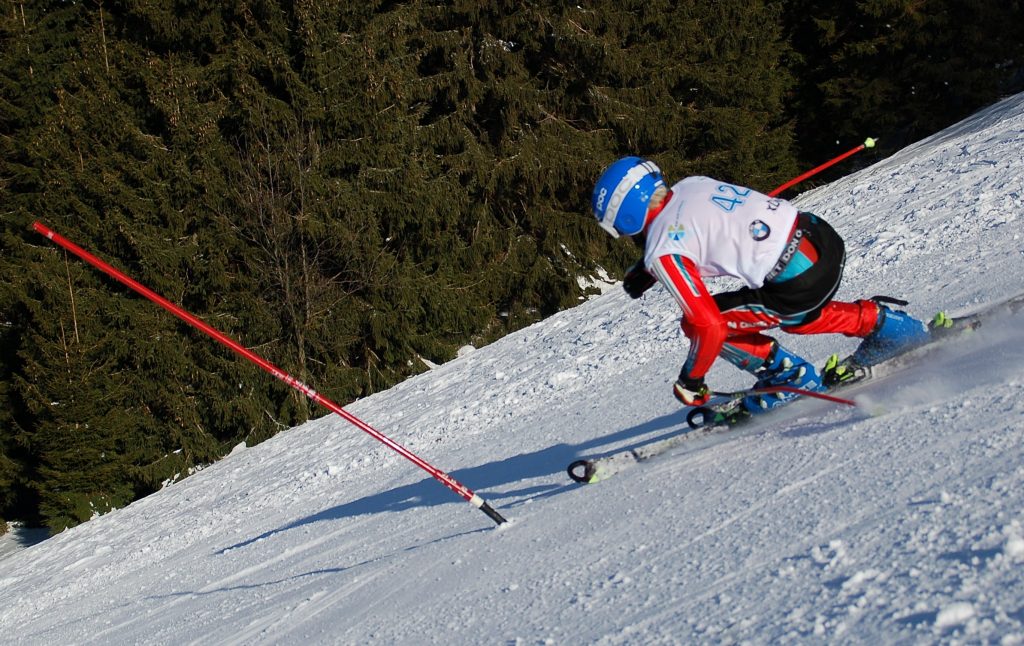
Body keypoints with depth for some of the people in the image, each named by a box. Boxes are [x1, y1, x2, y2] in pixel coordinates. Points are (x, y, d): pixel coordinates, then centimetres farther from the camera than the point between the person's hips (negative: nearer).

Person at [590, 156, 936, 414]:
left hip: (801, 282, -9)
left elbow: (708, 326, -15)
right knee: (800, 318, 37)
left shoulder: (661, 252, -13)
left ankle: (794, 380, 13)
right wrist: (646, 270, 31)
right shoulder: (691, 184, 10)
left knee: (697, 324, 3)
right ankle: (885, 321, 36)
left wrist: (689, 382, 0)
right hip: (823, 237, 9)